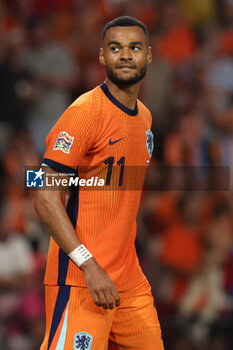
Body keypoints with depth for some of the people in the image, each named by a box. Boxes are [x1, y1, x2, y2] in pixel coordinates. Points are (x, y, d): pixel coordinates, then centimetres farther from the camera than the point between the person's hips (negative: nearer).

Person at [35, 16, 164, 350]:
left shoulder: (144, 117, 14)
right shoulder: (85, 112, -12)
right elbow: (46, 200, -16)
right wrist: (89, 265, -22)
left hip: (130, 281, 8)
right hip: (80, 280, -8)